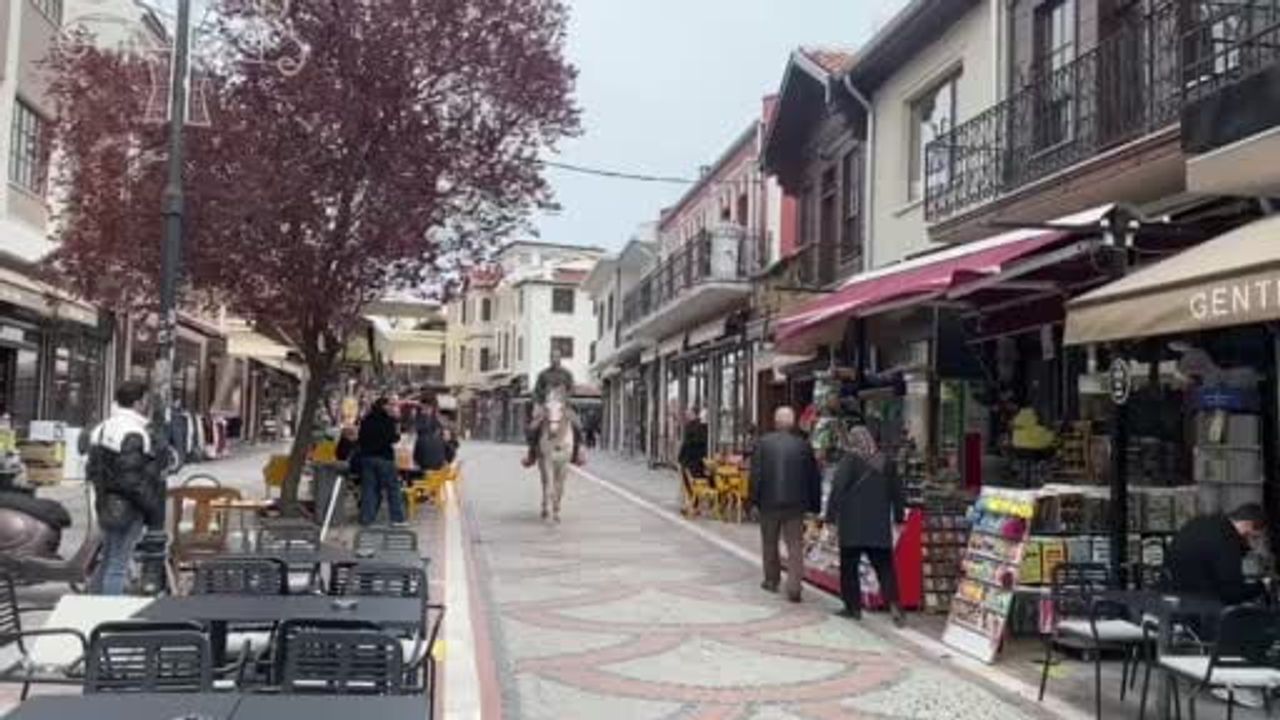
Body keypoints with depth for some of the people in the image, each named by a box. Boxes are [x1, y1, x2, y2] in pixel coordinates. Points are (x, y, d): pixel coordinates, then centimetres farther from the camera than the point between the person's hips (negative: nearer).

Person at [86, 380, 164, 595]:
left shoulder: (102, 428, 12)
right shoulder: (134, 433, -20)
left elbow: (92, 470, 16)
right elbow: (131, 479, -24)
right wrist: (153, 506, -16)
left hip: (106, 507, 10)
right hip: (127, 509, -10)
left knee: (107, 562, 21)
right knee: (118, 566, -3)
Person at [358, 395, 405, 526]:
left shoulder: (365, 421, 9)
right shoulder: (389, 420, -7)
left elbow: (361, 438, 12)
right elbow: (394, 438, -9)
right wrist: (397, 433, 9)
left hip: (366, 457, 5)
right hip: (384, 458, -5)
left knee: (369, 489, 7)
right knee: (393, 488, 2)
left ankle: (366, 518, 4)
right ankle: (397, 518, 1)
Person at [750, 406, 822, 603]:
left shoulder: (763, 443, -5)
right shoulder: (803, 445, -2)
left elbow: (756, 474, -6)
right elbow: (814, 477, 4)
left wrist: (754, 498, 3)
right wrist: (814, 504, 13)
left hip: (769, 501, 0)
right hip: (796, 503, 0)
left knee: (770, 543, 18)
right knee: (795, 546, 3)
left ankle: (772, 580, 29)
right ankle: (793, 588, -5)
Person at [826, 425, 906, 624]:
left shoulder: (850, 459, -6)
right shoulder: (883, 462, 8)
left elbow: (838, 488, -11)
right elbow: (896, 491, 14)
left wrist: (831, 515, -6)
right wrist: (899, 516, 23)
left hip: (853, 524, -4)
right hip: (879, 525, 4)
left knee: (849, 565, 7)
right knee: (884, 565, 6)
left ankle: (853, 606, 10)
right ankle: (894, 604, -7)